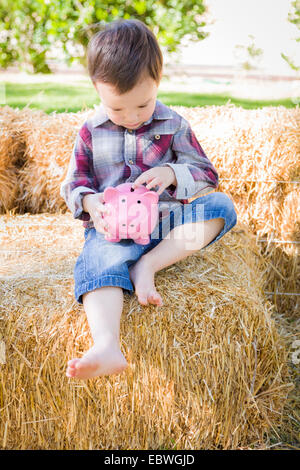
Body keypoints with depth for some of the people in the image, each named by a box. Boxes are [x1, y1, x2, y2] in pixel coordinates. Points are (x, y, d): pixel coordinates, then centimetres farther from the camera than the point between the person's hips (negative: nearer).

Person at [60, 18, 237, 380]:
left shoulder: (173, 125, 6)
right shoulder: (90, 132, 8)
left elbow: (205, 174, 7)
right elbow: (73, 183, 11)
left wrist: (172, 174, -16)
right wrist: (90, 202, -15)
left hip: (166, 221, 2)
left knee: (220, 206, -23)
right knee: (100, 264, -35)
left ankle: (148, 265, -27)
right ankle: (106, 347, -54)